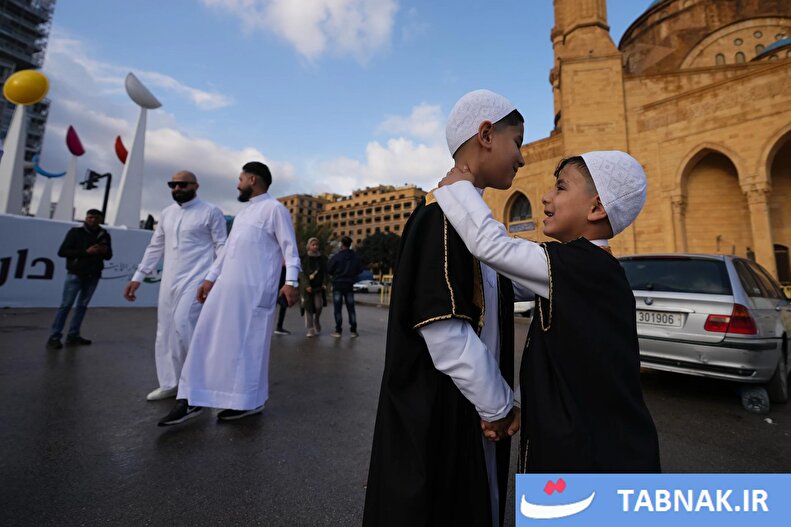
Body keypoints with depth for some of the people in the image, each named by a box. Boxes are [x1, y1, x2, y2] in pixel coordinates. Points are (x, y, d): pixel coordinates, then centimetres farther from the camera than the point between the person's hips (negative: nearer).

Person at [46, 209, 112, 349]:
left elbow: (108, 256, 15)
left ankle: (73, 335, 15)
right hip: (76, 274, -4)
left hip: (93, 276, 4)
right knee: (66, 305, -4)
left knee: (82, 305, 8)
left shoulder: (104, 235, 8)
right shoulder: (75, 232, -2)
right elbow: (62, 252, -7)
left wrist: (105, 251, -9)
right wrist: (85, 251, -19)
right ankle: (54, 337, 2)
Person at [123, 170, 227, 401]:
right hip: (169, 280, 7)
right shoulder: (166, 213, 15)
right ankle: (169, 384, 22)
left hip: (196, 279, -7)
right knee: (165, 331, 9)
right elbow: (155, 247, 19)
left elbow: (222, 247, -6)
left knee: (183, 324, -18)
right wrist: (137, 277, 15)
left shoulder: (211, 212, -3)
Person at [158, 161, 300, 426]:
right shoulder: (242, 214, 25)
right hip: (226, 285, 8)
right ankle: (192, 399, 16)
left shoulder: (275, 209, -1)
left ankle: (249, 401, 14)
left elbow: (290, 248, -10)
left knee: (250, 343, -1)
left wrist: (291, 281, -21)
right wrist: (210, 278, 22)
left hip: (255, 290, -8)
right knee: (207, 338, 7)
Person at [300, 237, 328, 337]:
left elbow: (325, 272, 8)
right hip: (307, 286, -2)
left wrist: (324, 283, -6)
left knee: (319, 306, -8)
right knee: (309, 307, -1)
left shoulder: (322, 258, 8)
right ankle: (310, 330, 7)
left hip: (318, 286, 2)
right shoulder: (305, 259, 0)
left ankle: (316, 321, 23)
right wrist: (307, 286, -16)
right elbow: (302, 273, -6)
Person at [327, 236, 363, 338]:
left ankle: (338, 331, 4)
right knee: (351, 308, 9)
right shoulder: (356, 257, -1)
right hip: (349, 285, 3)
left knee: (337, 309, 4)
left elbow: (328, 269, -8)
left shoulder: (336, 256, -13)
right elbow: (360, 270, 6)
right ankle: (353, 331, 9)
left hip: (338, 285, -3)